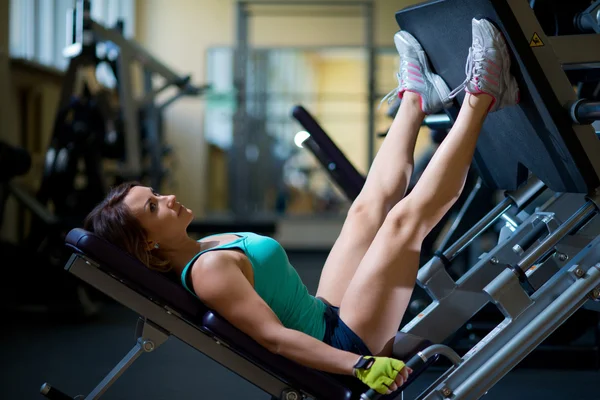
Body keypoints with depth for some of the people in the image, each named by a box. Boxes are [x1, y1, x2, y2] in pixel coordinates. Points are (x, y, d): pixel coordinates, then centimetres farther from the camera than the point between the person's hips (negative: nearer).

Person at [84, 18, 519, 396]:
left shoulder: (204, 249, 7)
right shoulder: (209, 269, -22)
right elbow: (275, 337, -28)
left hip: (329, 315, 10)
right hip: (347, 342, -10)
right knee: (405, 217, -16)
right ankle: (480, 97, -6)